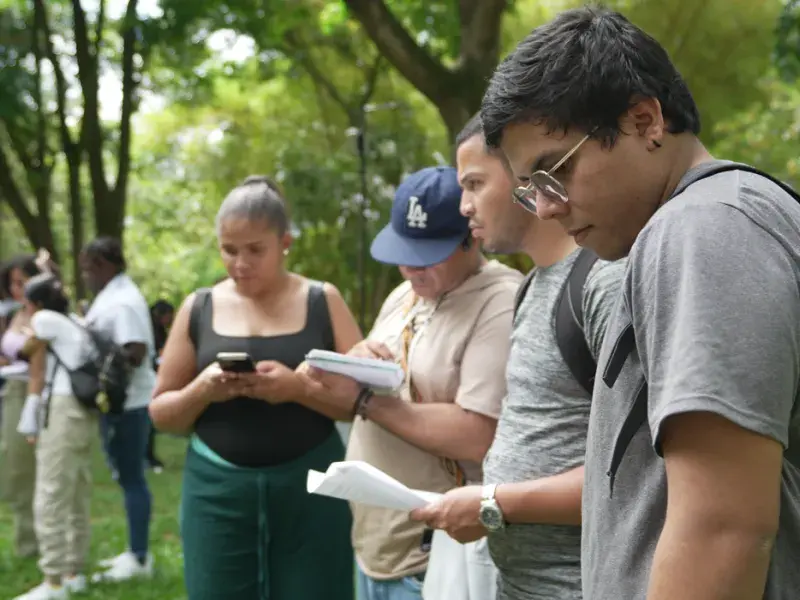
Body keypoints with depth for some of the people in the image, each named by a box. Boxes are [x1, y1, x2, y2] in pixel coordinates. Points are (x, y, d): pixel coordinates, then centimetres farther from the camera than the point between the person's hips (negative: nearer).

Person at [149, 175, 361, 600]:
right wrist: (201, 391, -12)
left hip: (309, 489, -1)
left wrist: (297, 388, -17)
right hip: (217, 492, 1)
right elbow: (161, 414, 9)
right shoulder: (199, 309, 6)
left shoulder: (323, 302, 2)